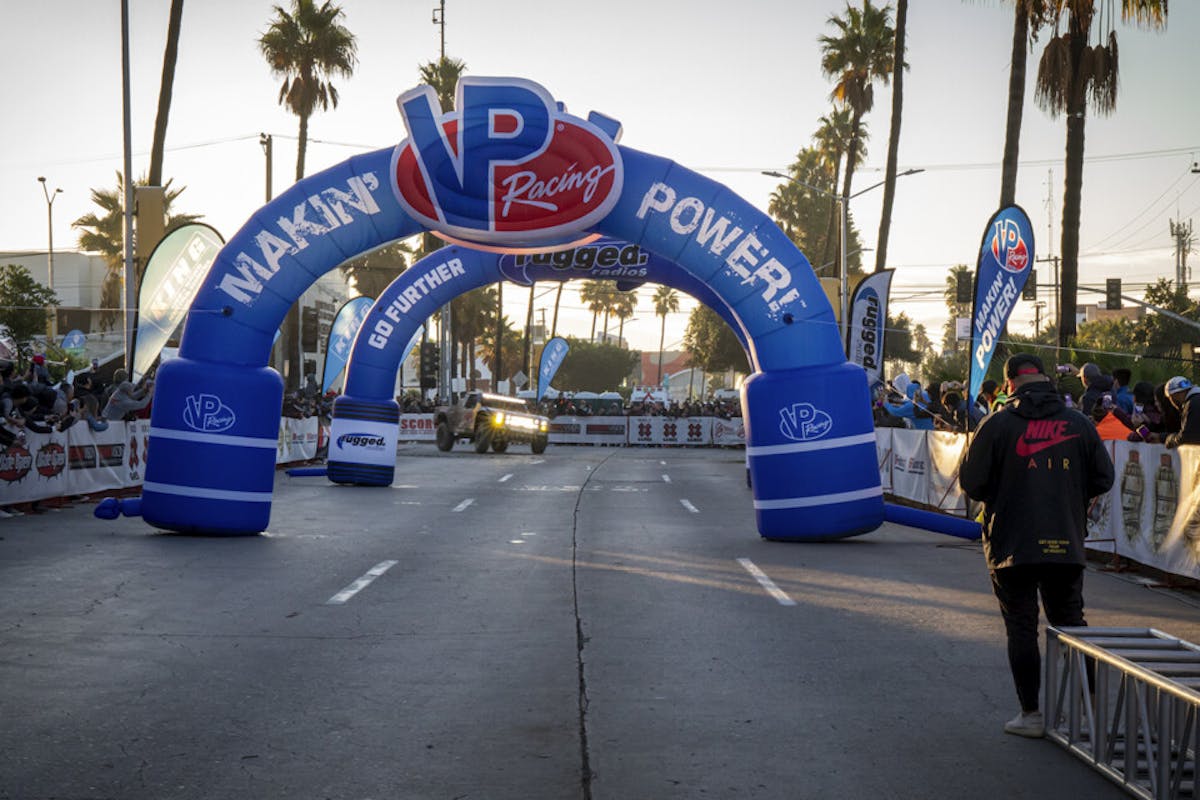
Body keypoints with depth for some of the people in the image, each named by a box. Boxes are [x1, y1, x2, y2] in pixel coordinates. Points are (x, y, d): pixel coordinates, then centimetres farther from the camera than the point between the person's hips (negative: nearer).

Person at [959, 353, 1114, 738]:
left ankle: (1031, 714, 7)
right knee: (1071, 623, 17)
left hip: (1012, 545, -3)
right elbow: (1103, 479, 7)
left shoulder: (997, 424, -8)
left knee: (1021, 627, 5)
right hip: (1067, 544, 3)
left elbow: (971, 483, -6)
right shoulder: (1079, 423, 1)